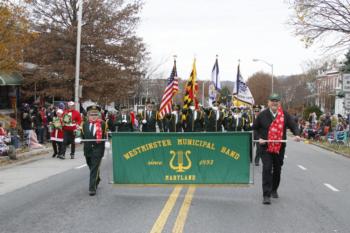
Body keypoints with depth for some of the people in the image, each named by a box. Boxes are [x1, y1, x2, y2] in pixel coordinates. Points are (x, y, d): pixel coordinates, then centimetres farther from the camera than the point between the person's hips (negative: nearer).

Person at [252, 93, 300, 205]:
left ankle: (274, 190, 38)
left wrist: (297, 134, -15)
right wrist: (259, 138, -7)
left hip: (280, 147, 3)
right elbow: (255, 128, 8)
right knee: (267, 169, -12)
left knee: (277, 169, 16)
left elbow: (293, 125, 5)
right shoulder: (262, 115, -1)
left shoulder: (285, 115, 1)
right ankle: (266, 195, -10)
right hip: (266, 147, -2)